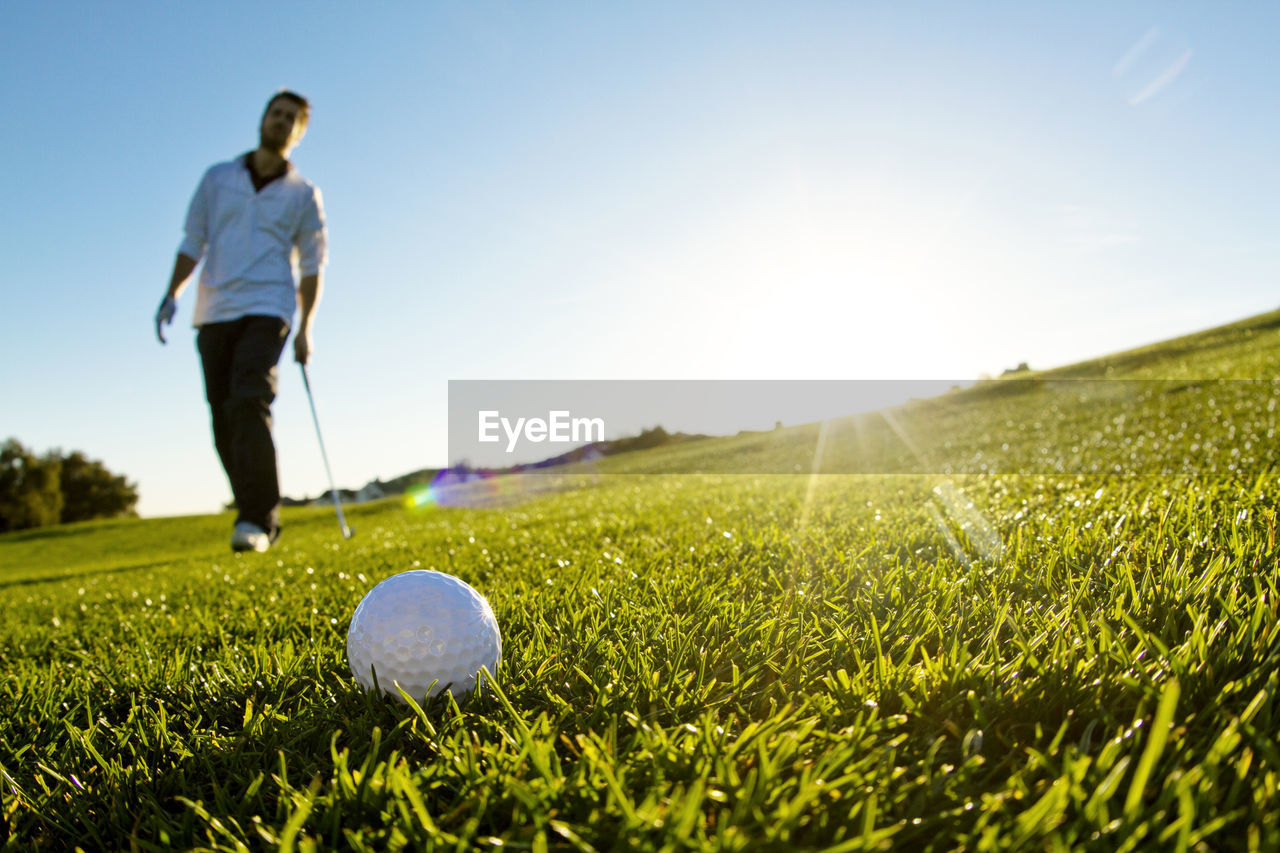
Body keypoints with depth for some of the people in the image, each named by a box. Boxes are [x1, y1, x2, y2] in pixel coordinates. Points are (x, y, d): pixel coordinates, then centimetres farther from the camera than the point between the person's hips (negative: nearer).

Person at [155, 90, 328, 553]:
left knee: (249, 402, -22)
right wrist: (172, 294, 2)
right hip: (214, 311, 4)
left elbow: (311, 265, 8)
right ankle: (257, 515, 10)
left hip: (267, 309, -3)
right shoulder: (218, 178, 15)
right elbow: (193, 241, 16)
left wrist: (305, 328, 0)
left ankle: (257, 520, -21)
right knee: (223, 415, 1)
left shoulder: (303, 194, 9)